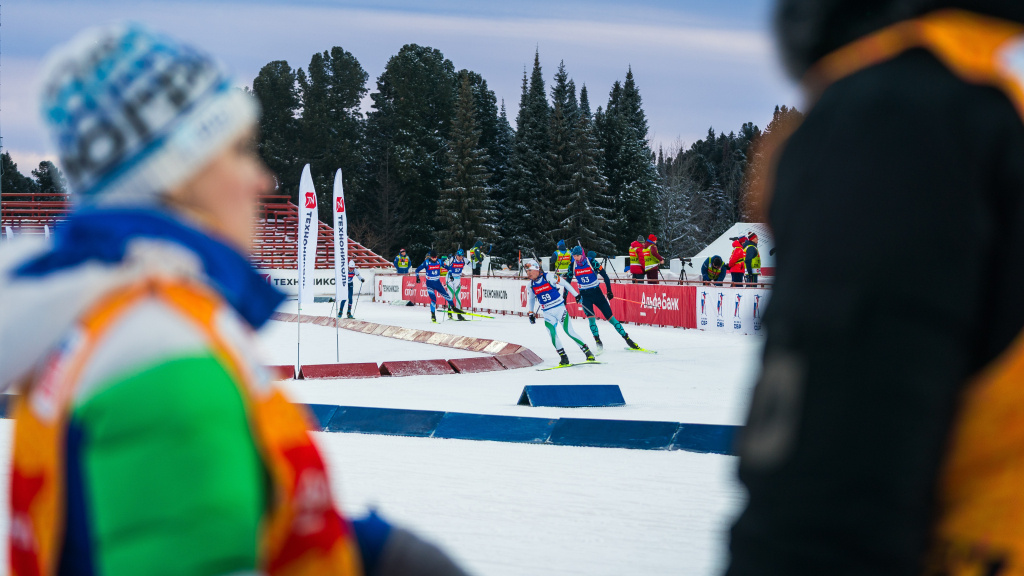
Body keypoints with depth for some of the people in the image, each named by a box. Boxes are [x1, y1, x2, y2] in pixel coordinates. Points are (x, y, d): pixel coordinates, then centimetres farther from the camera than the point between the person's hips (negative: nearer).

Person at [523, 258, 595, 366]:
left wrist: (576, 295, 0)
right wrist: (530, 313, 17)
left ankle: (588, 352, -2)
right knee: (552, 334, -13)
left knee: (569, 331, -11)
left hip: (559, 308, -4)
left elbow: (564, 283, -3)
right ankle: (564, 358, -4)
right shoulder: (531, 285, 4)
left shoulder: (548, 277, -11)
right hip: (547, 314, 4)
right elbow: (530, 299, 21)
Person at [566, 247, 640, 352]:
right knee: (591, 318, -18)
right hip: (584, 295, 2)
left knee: (610, 317, -2)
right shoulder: (572, 266, -4)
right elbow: (568, 281, 8)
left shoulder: (592, 262, -12)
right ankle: (598, 343, -7)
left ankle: (627, 339, 5)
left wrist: (609, 291, -10)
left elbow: (605, 276, -8)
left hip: (596, 292, -2)